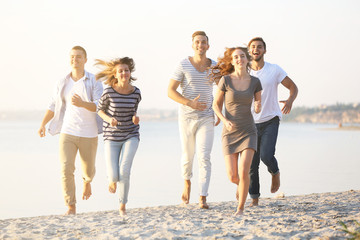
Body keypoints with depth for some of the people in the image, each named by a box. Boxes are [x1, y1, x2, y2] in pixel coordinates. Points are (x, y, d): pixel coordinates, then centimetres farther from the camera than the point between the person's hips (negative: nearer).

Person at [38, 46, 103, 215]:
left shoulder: (94, 82, -4)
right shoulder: (62, 83, 6)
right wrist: (43, 124, 0)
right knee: (66, 169, -14)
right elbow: (54, 106, 14)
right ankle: (71, 207, -7)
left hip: (89, 134, -1)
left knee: (88, 169, 14)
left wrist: (82, 104, -32)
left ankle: (87, 181, 52)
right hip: (67, 132, 1)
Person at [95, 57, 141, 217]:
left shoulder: (136, 93, -5)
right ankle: (113, 180, 33)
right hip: (112, 137, -1)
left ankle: (122, 206, 2)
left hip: (131, 136, 1)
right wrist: (109, 119, -18)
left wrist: (135, 119, -11)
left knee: (124, 171, -18)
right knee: (114, 176, -9)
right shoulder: (109, 92, -13)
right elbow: (100, 109, 2)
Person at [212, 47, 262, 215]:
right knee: (232, 177, -1)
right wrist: (225, 121, -15)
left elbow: (258, 108, 9)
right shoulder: (225, 80, -7)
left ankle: (241, 207, 4)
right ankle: (240, 185, 38)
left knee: (244, 171, -17)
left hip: (248, 132, 0)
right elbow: (216, 104, 2)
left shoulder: (255, 82, -1)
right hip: (230, 132, 0)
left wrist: (258, 107, -16)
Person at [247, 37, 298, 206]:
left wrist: (290, 101, -21)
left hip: (270, 120, -2)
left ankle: (275, 172, 15)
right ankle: (254, 198, 13)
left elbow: (293, 87, 1)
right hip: (251, 122, 2)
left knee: (266, 155, -20)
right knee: (252, 163, 0)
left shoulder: (274, 70, -5)